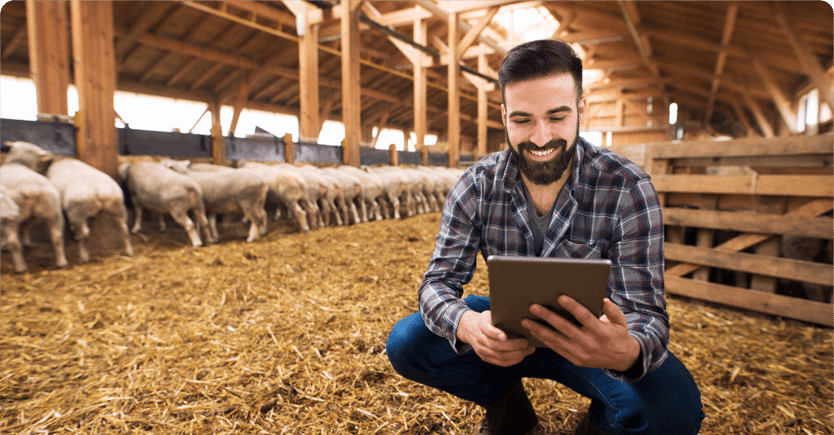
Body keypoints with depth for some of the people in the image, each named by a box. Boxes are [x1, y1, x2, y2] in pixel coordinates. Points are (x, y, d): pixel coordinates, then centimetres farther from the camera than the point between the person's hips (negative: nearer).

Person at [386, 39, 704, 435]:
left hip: (591, 335, -1)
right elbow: (439, 281, -15)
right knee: (406, 343, -19)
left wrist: (626, 351, -47)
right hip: (507, 331, 2)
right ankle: (506, 403, 9)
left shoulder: (628, 190, -19)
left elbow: (644, 310, -20)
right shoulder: (476, 187, -13)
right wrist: (468, 325, -40)